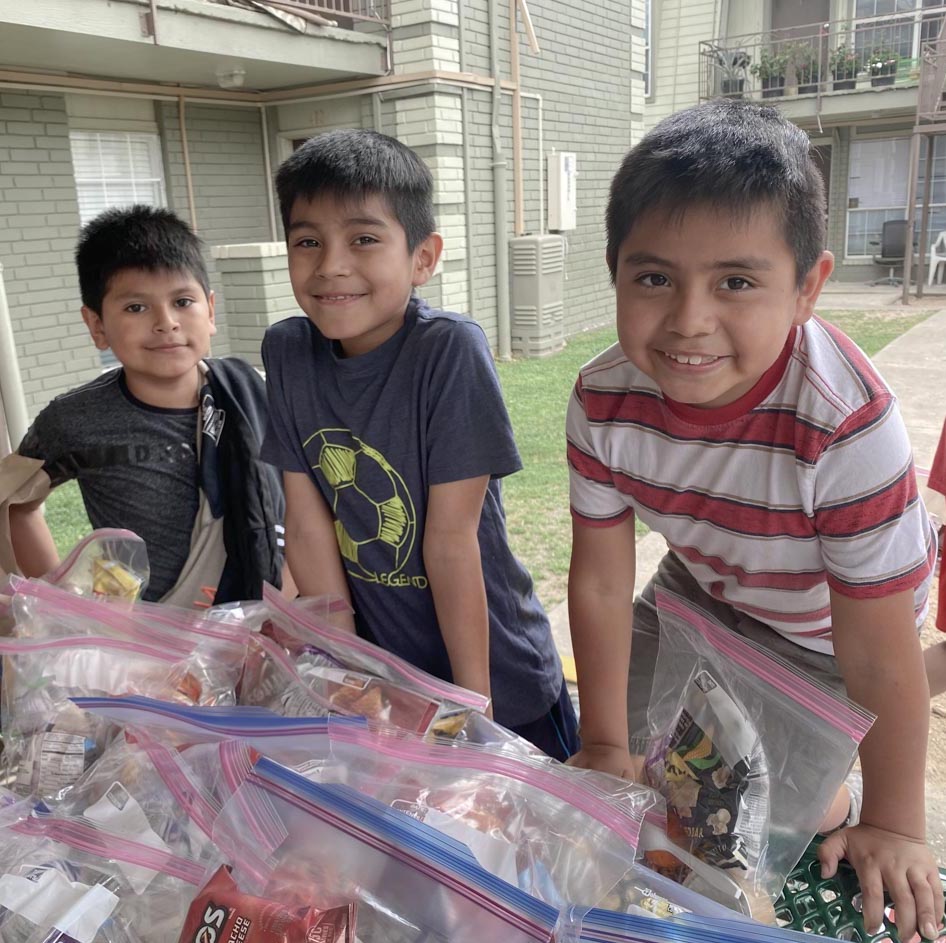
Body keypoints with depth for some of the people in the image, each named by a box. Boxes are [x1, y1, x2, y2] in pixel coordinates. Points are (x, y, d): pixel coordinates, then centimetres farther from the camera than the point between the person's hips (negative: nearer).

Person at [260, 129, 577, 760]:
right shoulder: (287, 352, -8)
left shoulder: (450, 350, -23)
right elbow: (308, 526, -6)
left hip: (496, 674, -4)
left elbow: (451, 539, -22)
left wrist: (474, 701, -14)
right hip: (382, 669, 4)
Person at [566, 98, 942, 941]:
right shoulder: (605, 400, -29)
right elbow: (601, 584, -18)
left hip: (825, 629, -3)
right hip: (701, 591, 4)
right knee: (636, 774, 14)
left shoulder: (849, 427, -41)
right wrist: (607, 745, -8)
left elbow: (878, 657, -31)